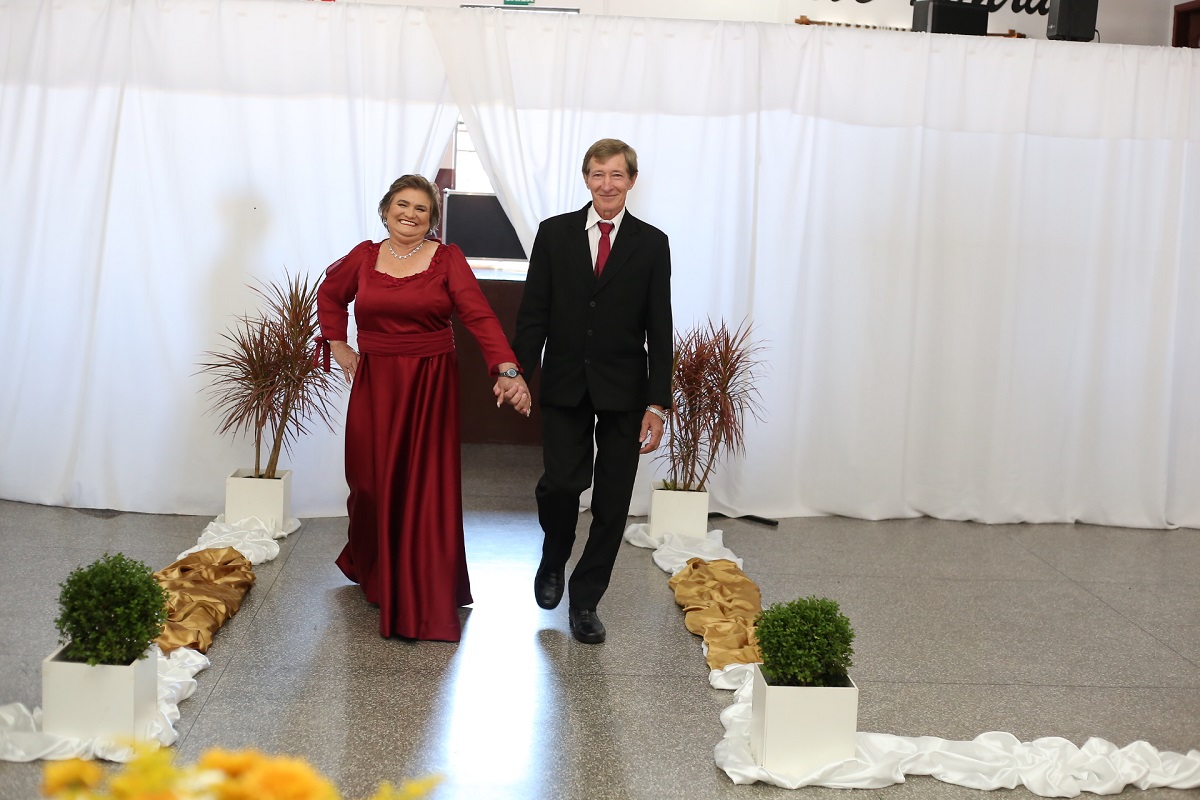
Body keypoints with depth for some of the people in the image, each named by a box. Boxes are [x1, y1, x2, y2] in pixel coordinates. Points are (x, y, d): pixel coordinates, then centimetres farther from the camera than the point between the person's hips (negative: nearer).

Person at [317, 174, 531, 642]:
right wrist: (337, 345, 15)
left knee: (427, 492, -1)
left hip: (431, 386, -2)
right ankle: (372, 570, 37)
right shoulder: (364, 257, 5)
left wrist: (508, 369, -28)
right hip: (374, 387, 2)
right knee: (374, 484, 8)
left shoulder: (447, 259, -4)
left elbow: (478, 315, -15)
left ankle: (426, 605, 10)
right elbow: (330, 295, 24)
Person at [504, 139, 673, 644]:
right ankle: (554, 558, 23)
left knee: (612, 502, 3)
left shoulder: (652, 244, 3)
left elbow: (659, 329, 0)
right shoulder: (554, 233, 4)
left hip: (623, 392, 0)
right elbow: (534, 312, 3)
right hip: (565, 386, 0)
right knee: (560, 483, -10)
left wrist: (657, 403, -5)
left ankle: (585, 601, 18)